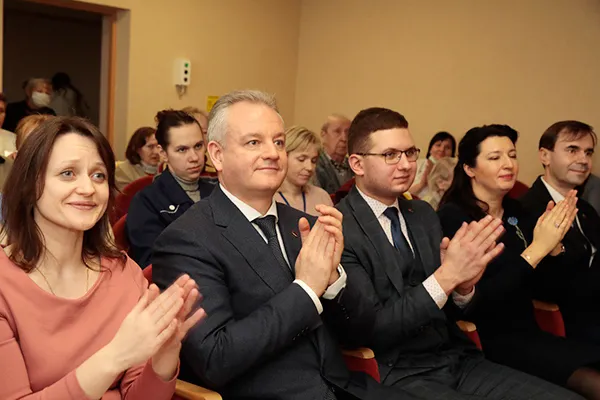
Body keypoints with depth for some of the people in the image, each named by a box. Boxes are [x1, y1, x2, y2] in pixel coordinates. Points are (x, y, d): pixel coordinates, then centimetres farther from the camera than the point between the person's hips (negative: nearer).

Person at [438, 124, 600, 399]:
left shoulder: (515, 211, 9)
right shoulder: (453, 216, -11)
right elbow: (476, 301, -19)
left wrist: (554, 243, -6)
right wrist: (536, 249, -19)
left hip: (527, 332, 7)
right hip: (488, 341, -7)